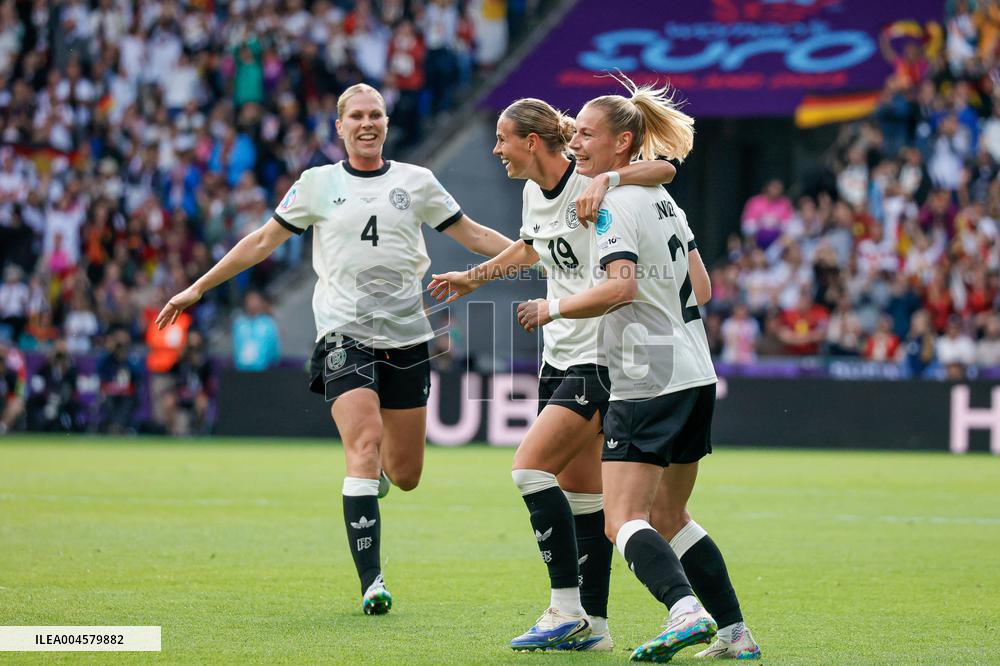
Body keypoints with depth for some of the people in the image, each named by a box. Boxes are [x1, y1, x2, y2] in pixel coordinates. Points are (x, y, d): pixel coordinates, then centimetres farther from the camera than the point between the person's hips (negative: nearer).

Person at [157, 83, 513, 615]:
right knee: (364, 446, -20)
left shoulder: (416, 182, 9)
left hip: (406, 335, 2)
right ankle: (371, 581, -20)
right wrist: (198, 288, 9)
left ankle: (378, 467, 43)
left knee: (405, 474, 4)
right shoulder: (318, 183, 6)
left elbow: (474, 236, 15)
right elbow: (263, 241, 11)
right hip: (344, 332, -2)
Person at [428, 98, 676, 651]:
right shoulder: (533, 192, 10)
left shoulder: (589, 182, -14)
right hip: (560, 356, 9)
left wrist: (606, 181, -41)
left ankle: (566, 609, -14)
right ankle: (592, 625, 12)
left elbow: (664, 170, -27)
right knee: (578, 491, 8)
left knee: (531, 466, -17)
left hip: (598, 359, -9)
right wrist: (472, 278, 39)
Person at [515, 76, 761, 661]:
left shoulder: (614, 204, -12)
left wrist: (553, 309, -14)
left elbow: (621, 286, -25)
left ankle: (687, 611, -32)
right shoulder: (664, 200, 15)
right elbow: (701, 287, 18)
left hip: (647, 385, -9)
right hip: (695, 376, 9)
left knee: (623, 520, -12)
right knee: (669, 517, 17)